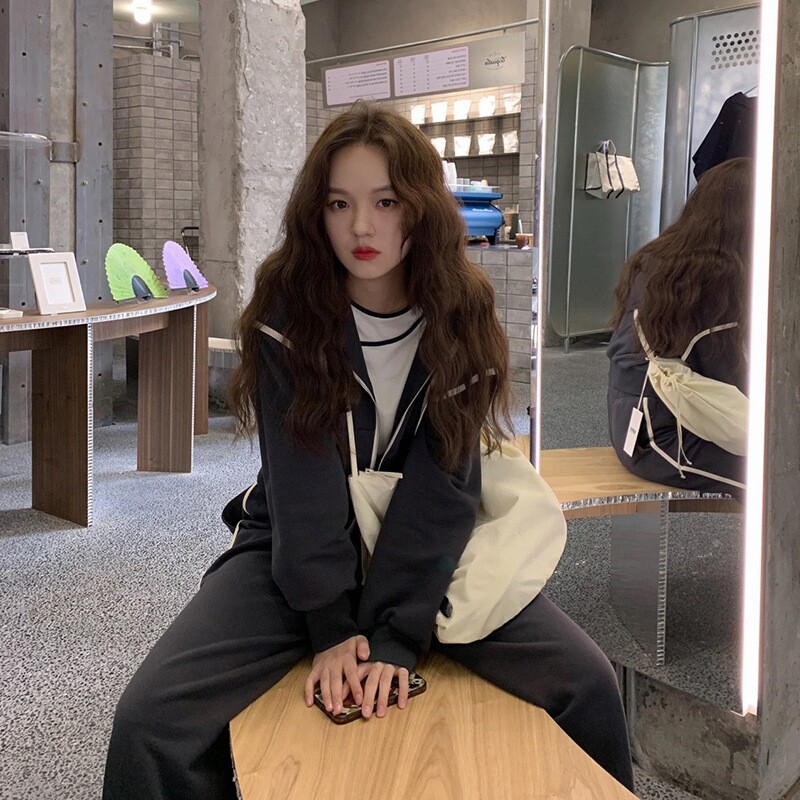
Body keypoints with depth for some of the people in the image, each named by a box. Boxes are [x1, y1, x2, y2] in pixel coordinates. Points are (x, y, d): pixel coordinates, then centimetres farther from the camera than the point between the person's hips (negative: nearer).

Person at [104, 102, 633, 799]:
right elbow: (302, 480, -17)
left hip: (424, 551, 1)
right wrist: (330, 630, -23)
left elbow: (443, 486, -14)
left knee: (587, 683, -16)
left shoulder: (462, 313, -8)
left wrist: (394, 637, -23)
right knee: (150, 720, -23)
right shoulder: (288, 311, -12)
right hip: (297, 550, -1)